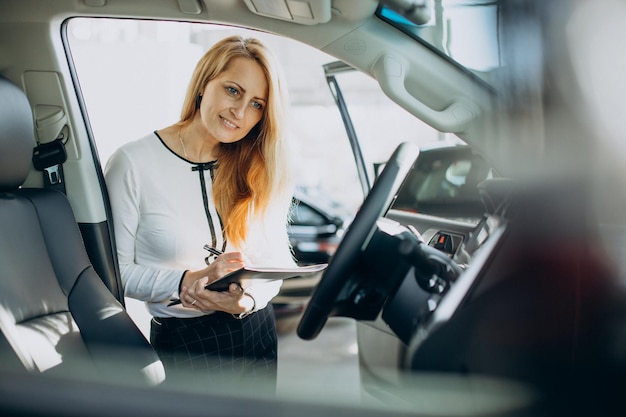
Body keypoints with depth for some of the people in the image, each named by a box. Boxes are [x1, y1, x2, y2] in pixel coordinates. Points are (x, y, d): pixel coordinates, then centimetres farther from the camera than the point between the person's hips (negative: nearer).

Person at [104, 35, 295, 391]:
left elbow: (276, 261, -1)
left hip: (259, 333, 5)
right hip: (183, 345, -4)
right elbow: (116, 270, -10)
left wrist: (248, 299, -21)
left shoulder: (257, 169, 2)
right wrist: (184, 283, -25)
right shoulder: (133, 164, -12)